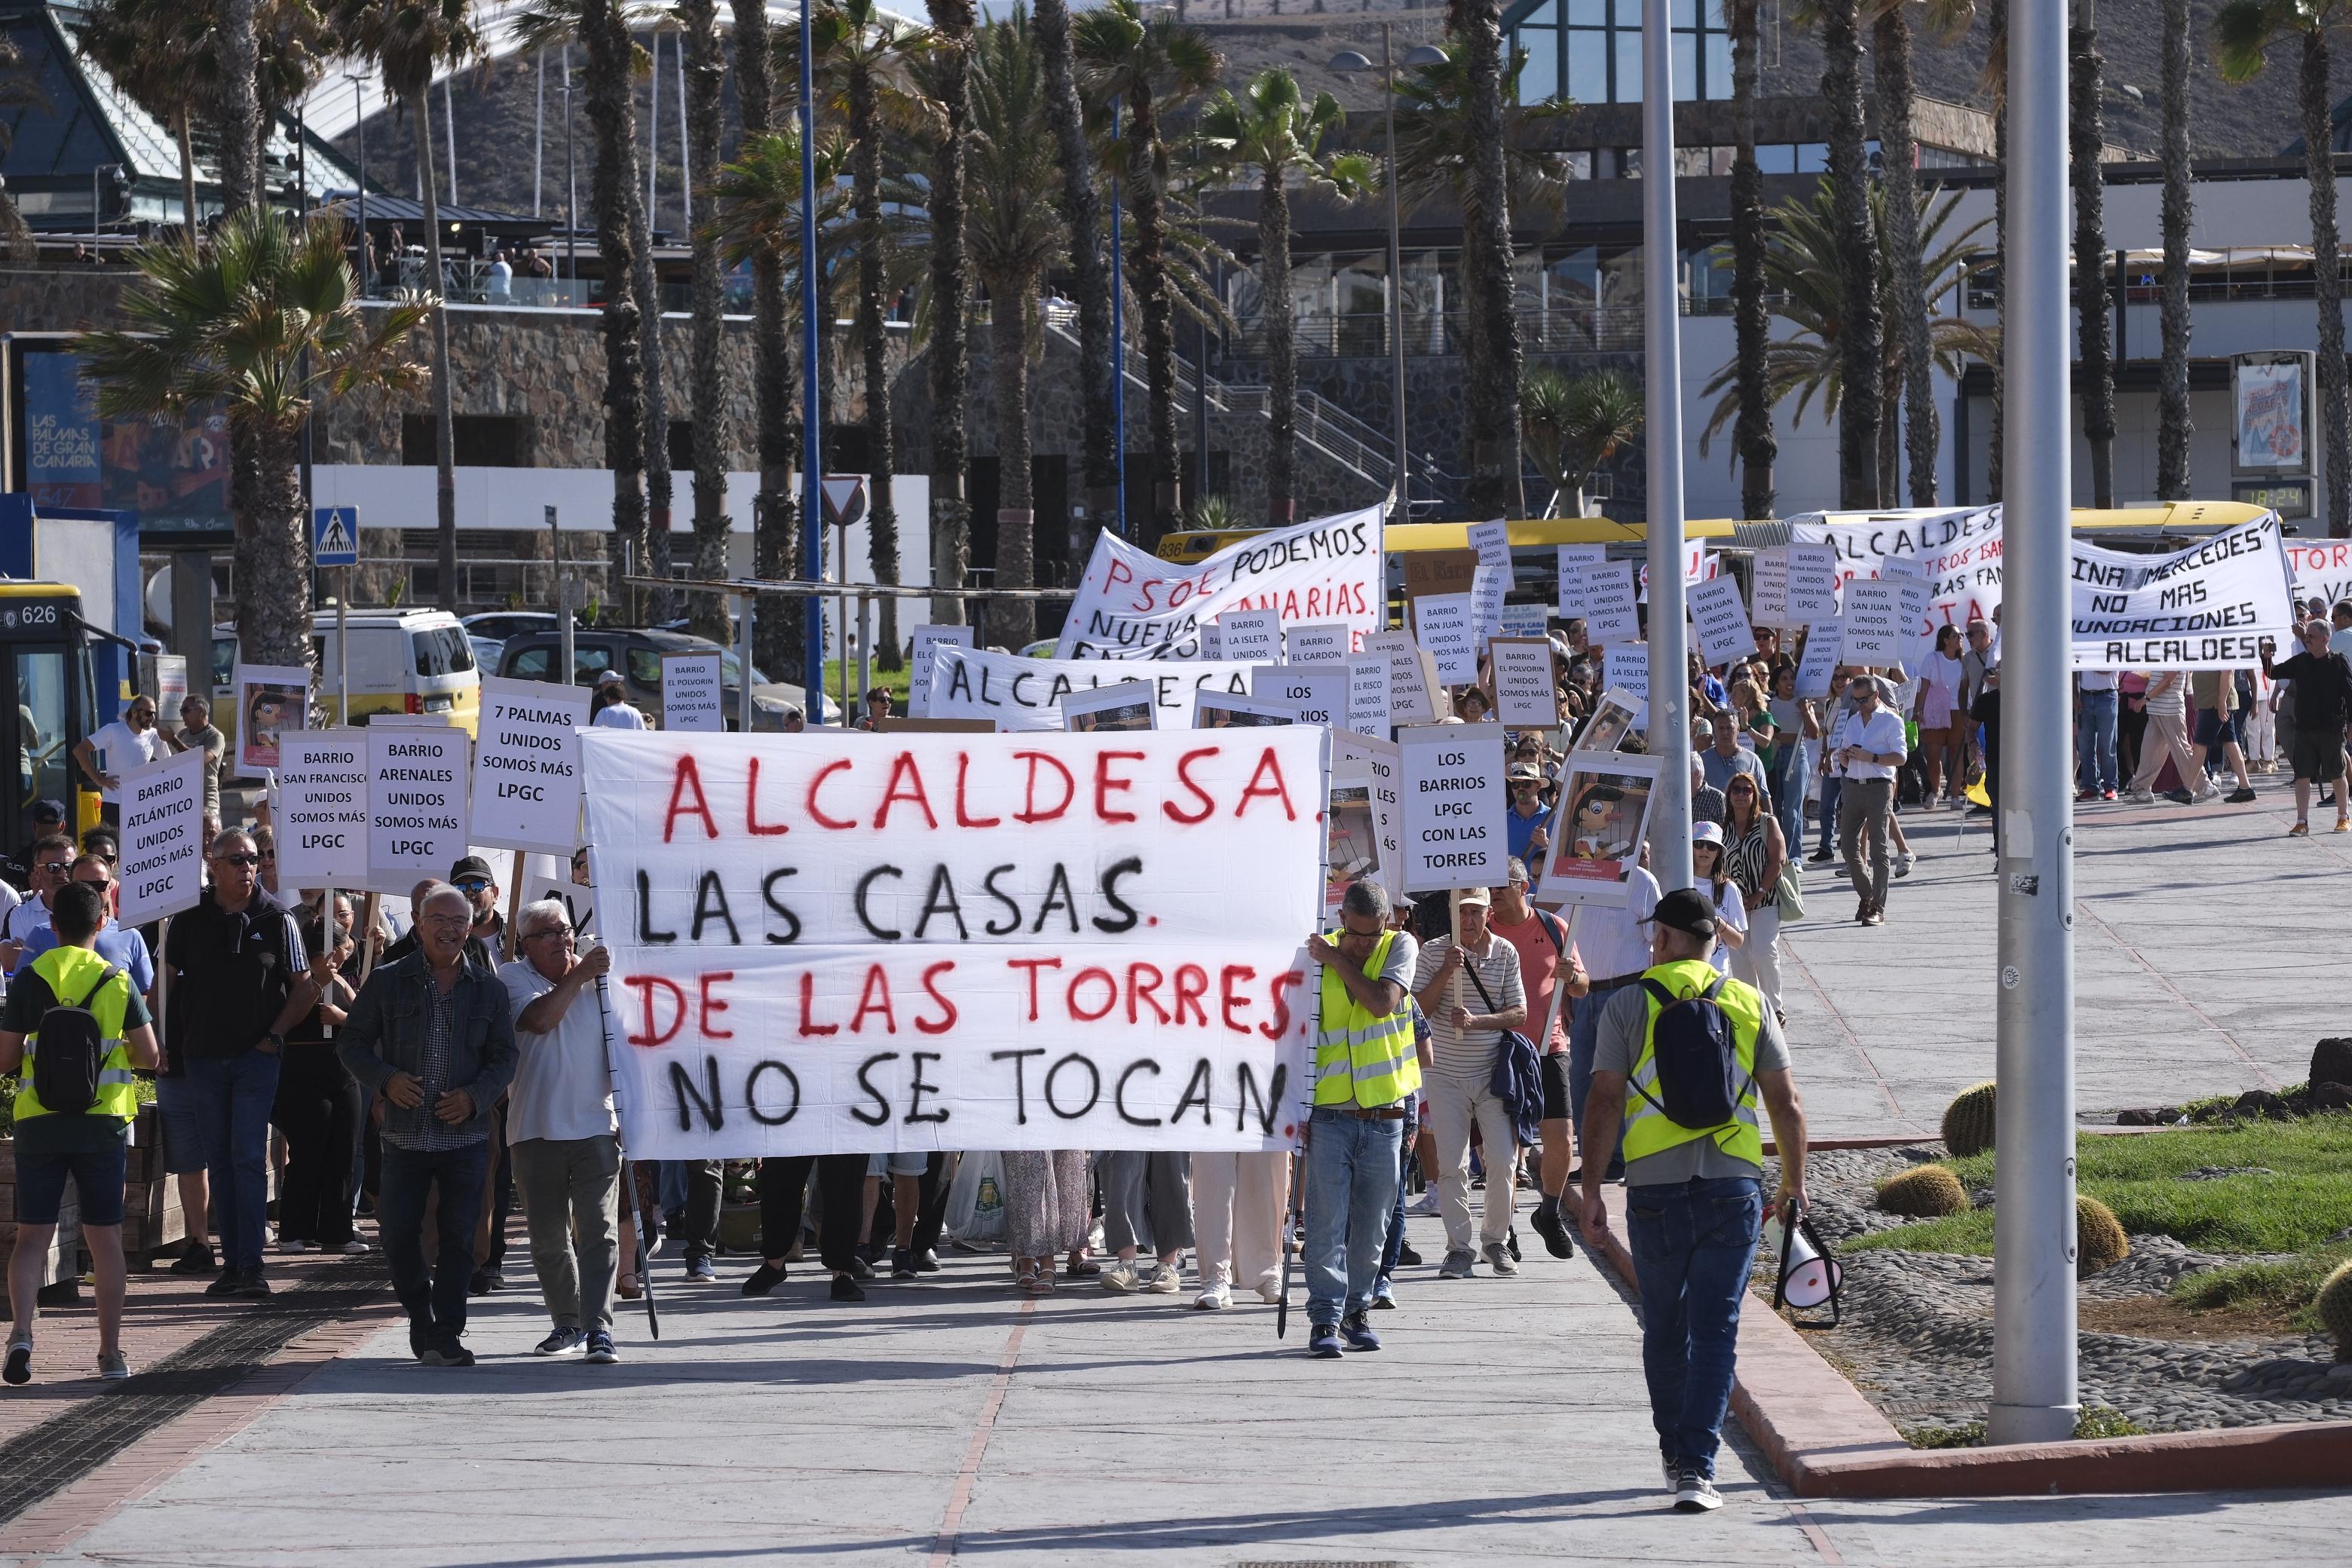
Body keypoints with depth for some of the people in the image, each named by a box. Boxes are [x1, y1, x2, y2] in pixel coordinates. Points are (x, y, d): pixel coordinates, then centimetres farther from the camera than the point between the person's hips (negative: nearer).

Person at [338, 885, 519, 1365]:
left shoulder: (489, 988, 7)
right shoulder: (388, 982, 4)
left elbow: (504, 1057, 7)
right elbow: (353, 1044, 7)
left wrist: (475, 1096, -11)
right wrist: (385, 1079, -12)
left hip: (466, 1135, 0)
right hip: (405, 1134, 0)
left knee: (458, 1236, -3)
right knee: (399, 1234, -1)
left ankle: (445, 1336, 4)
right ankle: (421, 1318, 22)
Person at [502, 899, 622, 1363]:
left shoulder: (599, 979, 7)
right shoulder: (514, 978, 2)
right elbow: (539, 1020, -18)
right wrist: (578, 975, -15)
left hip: (596, 1128, 0)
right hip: (536, 1130, 0)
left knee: (598, 1229, -10)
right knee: (548, 1235, 7)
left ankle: (598, 1328, -13)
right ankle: (567, 1323, 21)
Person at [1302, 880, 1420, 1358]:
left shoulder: (1400, 947, 1)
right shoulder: (1315, 956, 0)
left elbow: (1382, 1002, -17)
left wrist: (1338, 959, -11)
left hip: (1383, 1115, 1)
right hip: (1329, 1115, -1)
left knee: (1371, 1225, 8)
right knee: (1326, 1222, -7)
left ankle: (1357, 1309, 21)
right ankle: (1325, 1318, -5)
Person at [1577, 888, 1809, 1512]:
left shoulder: (1630, 1004, 2)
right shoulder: (1750, 1004, 7)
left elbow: (1605, 1101, -2)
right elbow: (1786, 1104, 8)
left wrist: (1592, 1188, 3)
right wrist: (1794, 1182, 21)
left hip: (1655, 1184, 0)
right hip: (1733, 1181, 0)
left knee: (1664, 1326, 16)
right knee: (1715, 1330, -1)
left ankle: (1676, 1454, 27)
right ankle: (1696, 1467, -11)